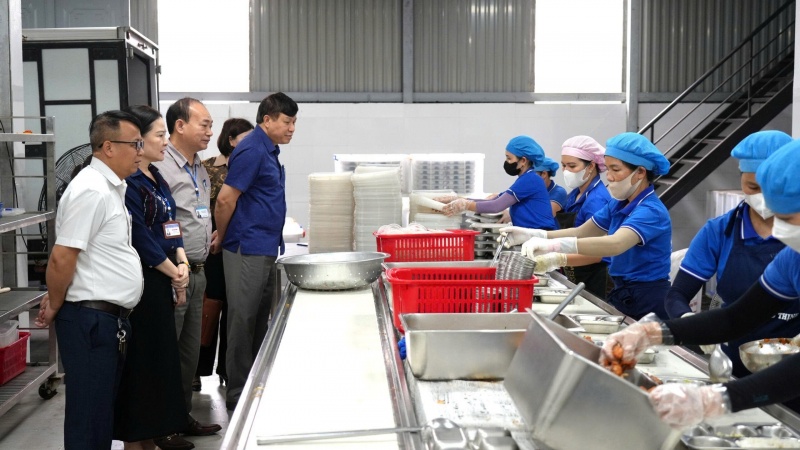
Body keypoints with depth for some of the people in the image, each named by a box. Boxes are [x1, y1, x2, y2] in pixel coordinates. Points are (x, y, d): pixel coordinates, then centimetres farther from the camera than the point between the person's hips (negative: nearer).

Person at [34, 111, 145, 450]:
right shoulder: (91, 191, -19)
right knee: (89, 414, 1)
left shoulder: (111, 187, 13)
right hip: (91, 318, -9)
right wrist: (54, 309, -7)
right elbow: (61, 259, -20)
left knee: (104, 409, 18)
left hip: (110, 317, 9)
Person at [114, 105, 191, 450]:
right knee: (140, 357, 0)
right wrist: (174, 272, -8)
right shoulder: (128, 182, -15)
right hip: (140, 281, -9)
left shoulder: (155, 178, 13)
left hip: (162, 280, 9)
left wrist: (182, 262, -1)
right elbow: (139, 237, -18)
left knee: (162, 354, 14)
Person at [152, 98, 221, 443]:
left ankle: (183, 416, 31)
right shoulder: (160, 166, -16)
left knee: (189, 352, 17)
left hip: (197, 272, 9)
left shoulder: (201, 169, 14)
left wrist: (210, 237, 15)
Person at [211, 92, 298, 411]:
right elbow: (226, 200, -18)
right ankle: (238, 394, 7)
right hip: (248, 252, -9)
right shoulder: (251, 150, -15)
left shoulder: (269, 150, 15)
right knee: (243, 322, -2)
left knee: (261, 322, 15)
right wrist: (221, 239, -5)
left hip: (265, 251, 9)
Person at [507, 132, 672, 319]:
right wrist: (532, 234, -7)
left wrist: (553, 245, -48)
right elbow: (580, 233, 8)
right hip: (624, 295, 8)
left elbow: (615, 244, -39)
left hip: (648, 303, -8)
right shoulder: (619, 205, 6)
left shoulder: (651, 211, -21)